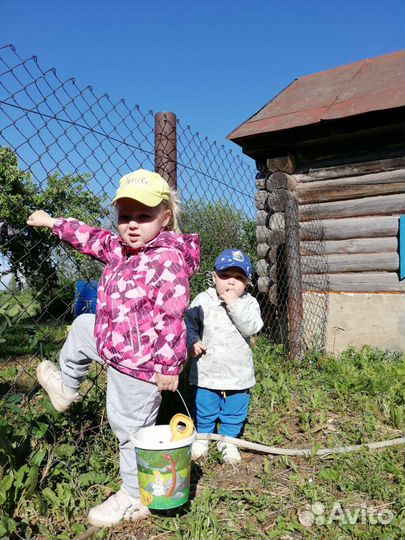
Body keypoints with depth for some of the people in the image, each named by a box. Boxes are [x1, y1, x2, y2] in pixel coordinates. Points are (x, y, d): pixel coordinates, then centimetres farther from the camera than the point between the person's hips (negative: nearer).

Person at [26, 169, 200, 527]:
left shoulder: (168, 260, -25)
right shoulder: (120, 248, 3)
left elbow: (172, 319, -27)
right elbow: (93, 239, 19)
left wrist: (169, 366, -26)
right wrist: (53, 223, 28)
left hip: (139, 363, -9)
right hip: (114, 346, 9)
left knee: (131, 427, 7)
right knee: (83, 327, 28)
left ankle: (135, 499, 31)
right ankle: (66, 388, 49)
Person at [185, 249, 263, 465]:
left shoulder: (249, 303, -7)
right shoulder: (203, 300, -6)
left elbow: (252, 328, -23)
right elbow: (189, 323, 3)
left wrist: (233, 303, -26)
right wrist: (192, 342, -14)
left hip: (238, 373, 1)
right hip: (207, 371, 0)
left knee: (234, 412, 17)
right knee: (205, 410, 17)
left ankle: (228, 441, 41)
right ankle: (202, 436, 43)